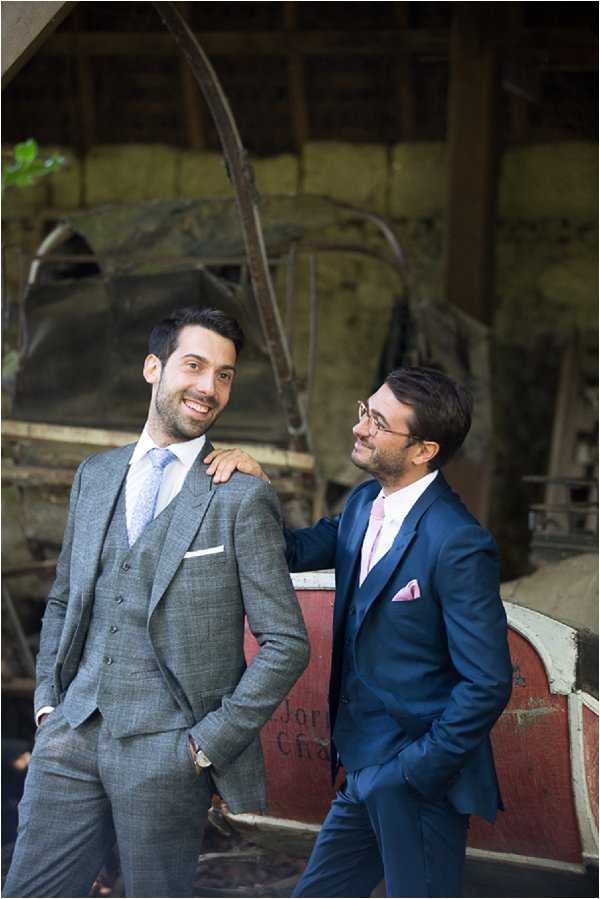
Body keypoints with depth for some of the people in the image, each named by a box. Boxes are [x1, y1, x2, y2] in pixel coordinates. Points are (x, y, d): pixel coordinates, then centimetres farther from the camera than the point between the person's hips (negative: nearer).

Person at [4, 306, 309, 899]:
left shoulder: (242, 498, -5)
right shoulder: (94, 475, 12)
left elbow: (286, 644, -6)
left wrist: (210, 743, -10)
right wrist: (48, 700, 9)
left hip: (167, 748, -4)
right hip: (73, 732, 5)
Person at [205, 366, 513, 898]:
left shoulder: (459, 545, -21)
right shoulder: (365, 504, 6)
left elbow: (487, 685, -20)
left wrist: (414, 772, -16)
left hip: (420, 781, -9)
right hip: (365, 775, 9)